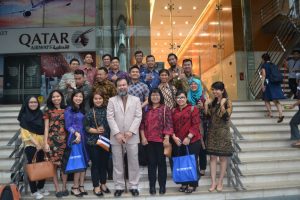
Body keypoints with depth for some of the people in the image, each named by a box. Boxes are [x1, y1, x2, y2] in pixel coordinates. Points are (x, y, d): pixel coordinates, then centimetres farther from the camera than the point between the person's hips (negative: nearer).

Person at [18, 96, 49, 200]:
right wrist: (36, 143, -16)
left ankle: (41, 188, 23)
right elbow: (25, 132, -9)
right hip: (30, 145, -4)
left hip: (41, 144, 4)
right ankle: (34, 191, 9)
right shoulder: (24, 116, -3)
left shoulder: (40, 114, 9)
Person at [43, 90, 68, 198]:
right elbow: (46, 128, 3)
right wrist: (45, 143, -4)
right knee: (53, 164, 2)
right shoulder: (48, 111, 6)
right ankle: (57, 189, 12)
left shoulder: (65, 110, 9)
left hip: (64, 140, 1)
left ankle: (64, 187, 17)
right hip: (52, 140, -1)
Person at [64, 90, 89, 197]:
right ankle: (75, 187, 7)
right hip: (74, 137, -6)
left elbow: (84, 125, 14)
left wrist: (82, 135, 0)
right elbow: (68, 126, -9)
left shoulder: (82, 110, 15)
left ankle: (81, 186, 14)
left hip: (83, 137, 6)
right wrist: (76, 133, -21)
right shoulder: (69, 110, -3)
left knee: (84, 162, 5)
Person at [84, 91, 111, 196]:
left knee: (104, 163, 12)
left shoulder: (107, 110, 4)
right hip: (93, 142, -2)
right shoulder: (89, 112, -2)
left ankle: (103, 184, 27)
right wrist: (96, 131, -17)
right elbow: (86, 127, -5)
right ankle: (96, 186, 16)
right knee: (95, 164, 4)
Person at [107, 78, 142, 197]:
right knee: (117, 163, 7)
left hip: (132, 136, 0)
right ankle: (119, 187, 17)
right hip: (116, 136, 0)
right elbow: (110, 118, -2)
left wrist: (131, 131, -12)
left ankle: (133, 186, 16)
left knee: (133, 162, 5)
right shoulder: (112, 100, 8)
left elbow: (138, 117, 0)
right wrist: (117, 133, -12)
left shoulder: (136, 100, 8)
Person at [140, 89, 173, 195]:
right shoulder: (146, 110, 9)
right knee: (151, 162, 8)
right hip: (149, 140, 3)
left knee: (161, 162, 6)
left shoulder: (165, 109, -1)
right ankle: (152, 185, 16)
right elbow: (142, 124, 8)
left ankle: (162, 185, 17)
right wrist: (143, 137, -2)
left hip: (161, 140, -3)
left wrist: (167, 138, -14)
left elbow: (168, 125, -7)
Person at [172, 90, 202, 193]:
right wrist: (174, 137, -7)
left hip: (192, 141, -4)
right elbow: (171, 126, 9)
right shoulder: (174, 111, 12)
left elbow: (196, 125, -10)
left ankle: (193, 184, 14)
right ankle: (184, 183, 22)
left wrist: (189, 137, -17)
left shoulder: (193, 109, -2)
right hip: (178, 142, 5)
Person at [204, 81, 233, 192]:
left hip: (223, 132, -4)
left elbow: (226, 116, -16)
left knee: (223, 157, 3)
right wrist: (206, 105, -3)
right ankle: (213, 182, 9)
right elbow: (207, 116, 7)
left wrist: (222, 104, -23)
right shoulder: (213, 102, 10)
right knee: (212, 157, 3)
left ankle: (220, 182, 13)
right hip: (212, 132, 5)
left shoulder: (227, 102, -5)